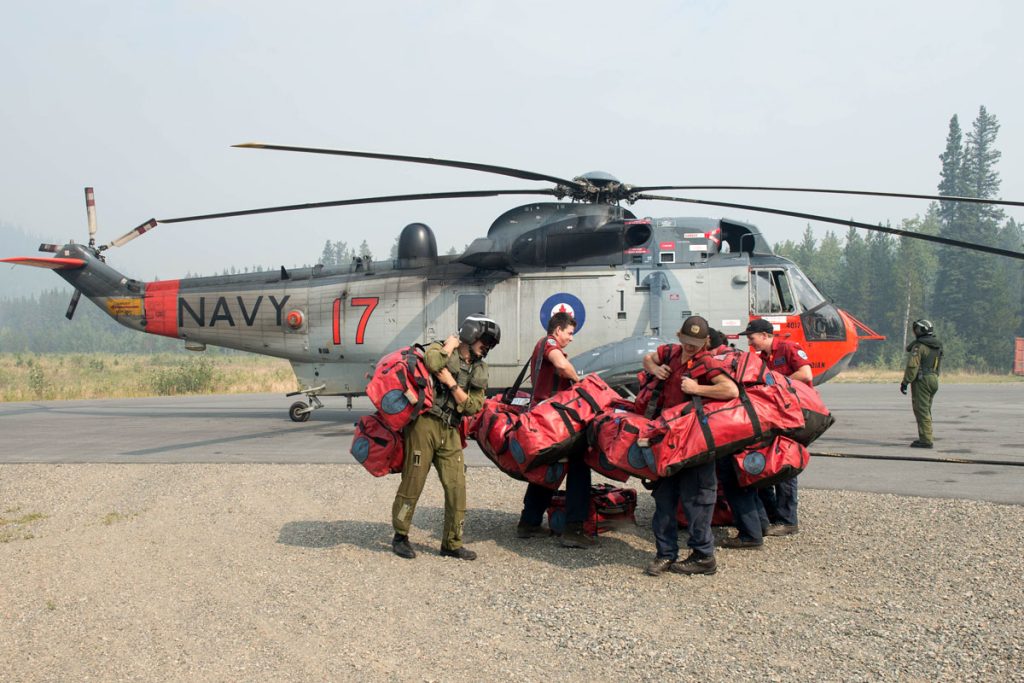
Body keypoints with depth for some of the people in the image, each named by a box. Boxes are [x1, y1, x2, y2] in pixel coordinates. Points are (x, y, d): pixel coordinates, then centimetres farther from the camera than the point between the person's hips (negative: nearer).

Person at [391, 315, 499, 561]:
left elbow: (473, 407, 3)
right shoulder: (439, 349, 0)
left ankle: (452, 543, 12)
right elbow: (433, 362, -26)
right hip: (424, 424, -5)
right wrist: (449, 347, -8)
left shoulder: (480, 371, 15)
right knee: (413, 483, -1)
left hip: (450, 432, 6)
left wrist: (451, 382, -7)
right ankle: (400, 537, 14)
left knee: (456, 487, 1)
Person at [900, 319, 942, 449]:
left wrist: (905, 382, -14)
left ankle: (925, 440, -9)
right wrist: (933, 380, 22)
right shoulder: (937, 346, 14)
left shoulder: (919, 346, -14)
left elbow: (912, 366, -19)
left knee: (921, 411, -7)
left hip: (921, 380, -9)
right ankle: (925, 438, 21)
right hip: (933, 379, 9)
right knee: (926, 411, 16)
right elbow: (937, 367, 17)